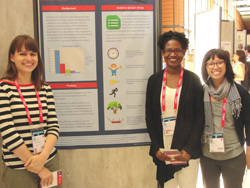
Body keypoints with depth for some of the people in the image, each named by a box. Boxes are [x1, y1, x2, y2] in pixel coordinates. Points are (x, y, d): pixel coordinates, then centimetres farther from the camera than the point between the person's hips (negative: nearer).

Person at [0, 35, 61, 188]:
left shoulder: (45, 88, 5)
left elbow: (54, 125, 1)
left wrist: (43, 155, -16)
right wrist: (38, 169, -13)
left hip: (50, 161, 4)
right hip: (18, 168, -4)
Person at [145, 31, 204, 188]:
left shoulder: (193, 80, -1)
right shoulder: (154, 80, 4)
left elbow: (200, 117, -2)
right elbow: (149, 116, 6)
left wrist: (189, 149, -10)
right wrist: (156, 148, -3)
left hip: (188, 151, -1)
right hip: (162, 150, 2)